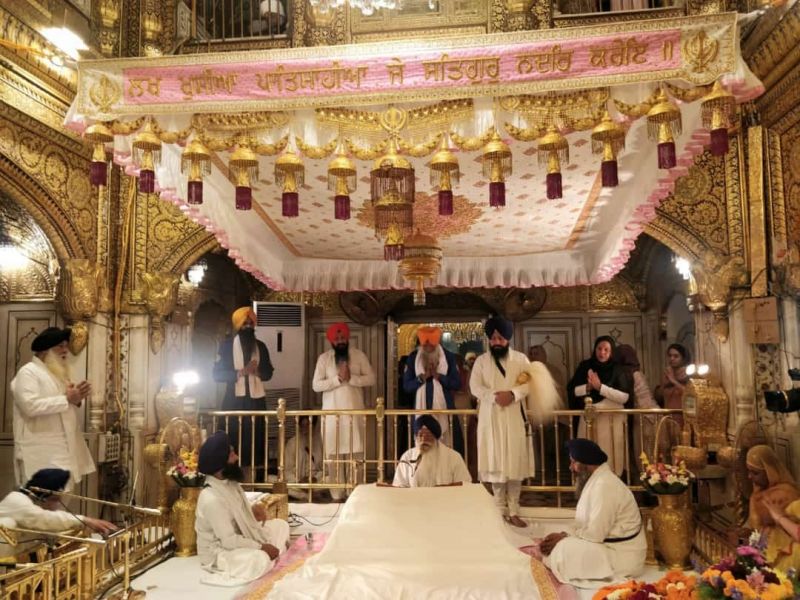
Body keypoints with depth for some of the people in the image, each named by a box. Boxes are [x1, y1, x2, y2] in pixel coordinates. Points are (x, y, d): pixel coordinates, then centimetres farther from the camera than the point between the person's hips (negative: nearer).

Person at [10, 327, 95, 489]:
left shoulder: (59, 373, 20)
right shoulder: (28, 372, -7)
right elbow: (30, 406, -22)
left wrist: (77, 400, 2)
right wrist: (67, 399, -19)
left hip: (63, 451, 8)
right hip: (41, 453, -8)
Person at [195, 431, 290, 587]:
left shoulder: (229, 482, -3)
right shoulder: (211, 499, -30)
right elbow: (229, 541, -27)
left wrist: (254, 511, -8)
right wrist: (261, 547, -20)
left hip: (238, 539, 9)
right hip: (219, 553, -9)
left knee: (281, 525, 5)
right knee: (260, 558, -33)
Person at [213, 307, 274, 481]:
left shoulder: (260, 346, 10)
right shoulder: (227, 345, 1)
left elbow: (269, 372, 13)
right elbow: (218, 373, -5)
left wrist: (257, 371, -8)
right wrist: (241, 372, -17)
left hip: (256, 399, 3)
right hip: (235, 399, -3)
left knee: (254, 440, 1)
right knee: (234, 441, -4)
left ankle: (249, 485, 7)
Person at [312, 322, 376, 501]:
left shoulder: (359, 355, 5)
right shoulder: (324, 358, 3)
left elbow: (371, 379, 0)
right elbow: (316, 385, -4)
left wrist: (351, 378, -14)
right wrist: (338, 379, -15)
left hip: (354, 411, 0)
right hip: (332, 412, 0)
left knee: (355, 455, -2)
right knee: (333, 454, -1)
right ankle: (336, 496, 7)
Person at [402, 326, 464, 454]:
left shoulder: (449, 356, 1)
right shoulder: (413, 358, 3)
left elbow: (457, 384, -1)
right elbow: (406, 386, 2)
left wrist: (439, 376, -15)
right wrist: (422, 377, -15)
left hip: (444, 408, -1)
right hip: (421, 408, 1)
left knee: (447, 445, 0)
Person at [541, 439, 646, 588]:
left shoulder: (604, 486, -24)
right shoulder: (596, 480, 8)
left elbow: (594, 534, -25)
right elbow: (587, 524, 11)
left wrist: (564, 538, -12)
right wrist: (563, 536, -4)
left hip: (621, 556, -9)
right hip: (610, 545, 9)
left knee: (562, 551, -19)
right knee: (555, 546, 5)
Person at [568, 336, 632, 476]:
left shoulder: (617, 370, -2)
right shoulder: (585, 366, 4)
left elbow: (625, 397, -12)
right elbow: (571, 390, 2)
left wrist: (600, 387, -18)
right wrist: (588, 387, -15)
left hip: (612, 420, -2)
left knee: (610, 457, -1)